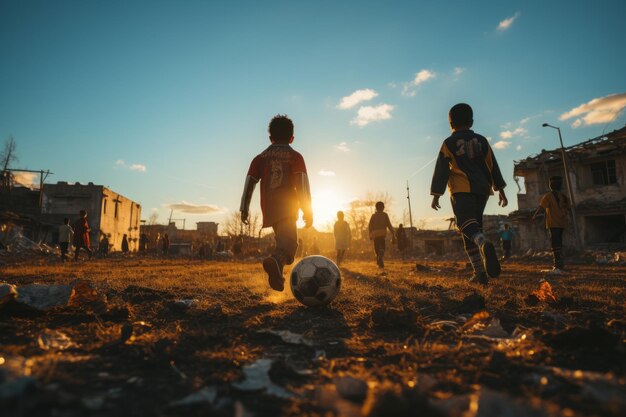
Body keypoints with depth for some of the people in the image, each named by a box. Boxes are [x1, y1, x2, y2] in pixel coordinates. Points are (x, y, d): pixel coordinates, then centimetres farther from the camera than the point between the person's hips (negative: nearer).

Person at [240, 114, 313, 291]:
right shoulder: (295, 157, 3)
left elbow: (249, 183, 6)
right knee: (288, 243, -13)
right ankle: (275, 261, -43)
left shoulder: (260, 157, 13)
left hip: (269, 208, 5)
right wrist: (307, 210, -7)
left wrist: (244, 209, 8)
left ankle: (277, 274, 19)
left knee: (283, 239, 23)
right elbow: (302, 183, -7)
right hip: (287, 207, -4)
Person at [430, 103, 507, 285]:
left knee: (466, 224, -15)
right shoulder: (481, 140, 15)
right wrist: (500, 190, 16)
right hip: (482, 189, 5)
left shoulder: (449, 143, 3)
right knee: (475, 225, 10)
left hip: (461, 190, -4)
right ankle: (480, 273, 5)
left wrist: (436, 195, -2)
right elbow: (493, 166, 13)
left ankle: (484, 244, -50)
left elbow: (441, 170, -2)